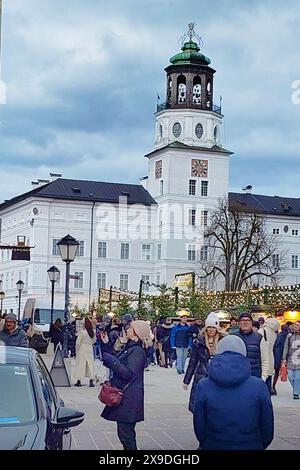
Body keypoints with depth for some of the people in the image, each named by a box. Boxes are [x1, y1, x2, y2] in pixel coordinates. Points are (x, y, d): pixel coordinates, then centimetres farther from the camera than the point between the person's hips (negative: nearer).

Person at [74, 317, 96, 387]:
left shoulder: (81, 332, -15)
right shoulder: (93, 332, 0)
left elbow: (78, 342, -11)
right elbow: (94, 341, 12)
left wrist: (77, 350, 1)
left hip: (82, 348, -4)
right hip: (90, 349, 4)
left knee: (80, 364, 3)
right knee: (90, 364, 8)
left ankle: (79, 381, 6)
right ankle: (91, 381, 7)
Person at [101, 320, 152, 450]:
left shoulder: (137, 351, -17)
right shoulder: (130, 348, 14)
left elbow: (129, 373, -24)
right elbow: (121, 367, 20)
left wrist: (113, 361, -22)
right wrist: (109, 361, 6)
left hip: (129, 399, -10)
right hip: (124, 395, 10)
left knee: (125, 433, -6)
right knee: (125, 432, 16)